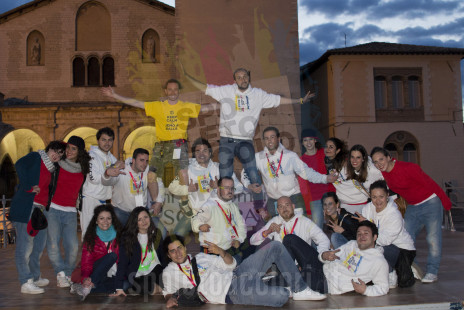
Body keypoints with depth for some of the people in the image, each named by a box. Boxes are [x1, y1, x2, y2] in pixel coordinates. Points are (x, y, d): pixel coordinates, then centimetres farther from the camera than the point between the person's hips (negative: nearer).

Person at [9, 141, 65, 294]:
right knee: (25, 244, -7)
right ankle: (26, 283, -5)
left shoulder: (52, 169, 19)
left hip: (41, 208, 8)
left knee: (39, 244, 15)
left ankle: (35, 277, 28)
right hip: (26, 207, -8)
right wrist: (29, 187, -19)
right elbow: (19, 165, -15)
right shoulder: (35, 157, -1)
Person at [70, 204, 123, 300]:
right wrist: (85, 278, -25)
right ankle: (88, 286, -36)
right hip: (96, 272, -1)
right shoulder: (91, 237, 2)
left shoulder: (119, 236, 4)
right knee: (112, 255, -30)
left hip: (113, 276, 1)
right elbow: (86, 261, -5)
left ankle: (87, 287, -32)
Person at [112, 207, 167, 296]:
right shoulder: (127, 238, -6)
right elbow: (122, 263, -9)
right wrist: (119, 288, -15)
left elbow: (163, 256, 8)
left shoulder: (156, 234, 4)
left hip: (155, 270, 2)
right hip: (137, 275, -2)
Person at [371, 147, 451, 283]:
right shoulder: (383, 174, -7)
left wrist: (446, 203, -13)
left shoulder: (407, 168, -25)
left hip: (430, 202, -6)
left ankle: (432, 272, 0)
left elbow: (430, 184, -19)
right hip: (412, 206, 7)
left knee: (433, 238, -8)